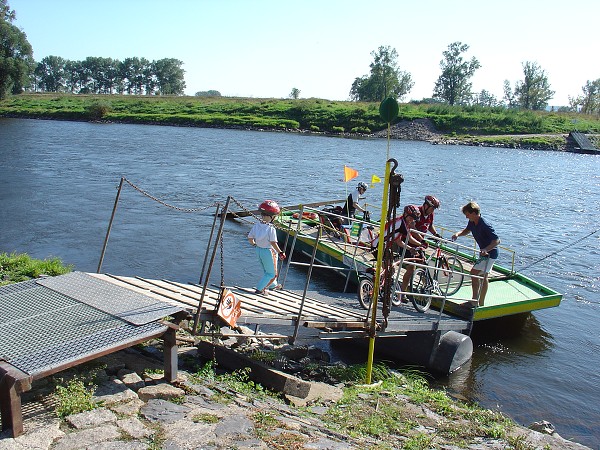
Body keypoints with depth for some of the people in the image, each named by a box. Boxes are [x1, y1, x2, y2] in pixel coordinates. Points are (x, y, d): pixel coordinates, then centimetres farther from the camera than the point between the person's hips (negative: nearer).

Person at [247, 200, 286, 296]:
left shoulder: (256, 225, -5)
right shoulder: (271, 228, -24)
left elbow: (250, 238, 1)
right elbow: (273, 243, -25)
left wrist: (254, 244, 20)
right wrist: (280, 252, -15)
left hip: (258, 250, 8)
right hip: (268, 251, -8)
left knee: (266, 271, 27)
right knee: (272, 273, 11)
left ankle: (273, 285, 46)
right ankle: (259, 289, 9)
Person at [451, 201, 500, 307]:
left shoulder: (485, 225, -28)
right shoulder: (472, 222, -2)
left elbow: (497, 240, -29)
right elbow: (467, 230, 19)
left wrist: (486, 249, -41)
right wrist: (458, 234, -2)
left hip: (490, 253, -10)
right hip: (484, 252, 10)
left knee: (474, 272, -13)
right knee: (483, 277, 14)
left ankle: (474, 301, -4)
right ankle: (481, 303, 24)